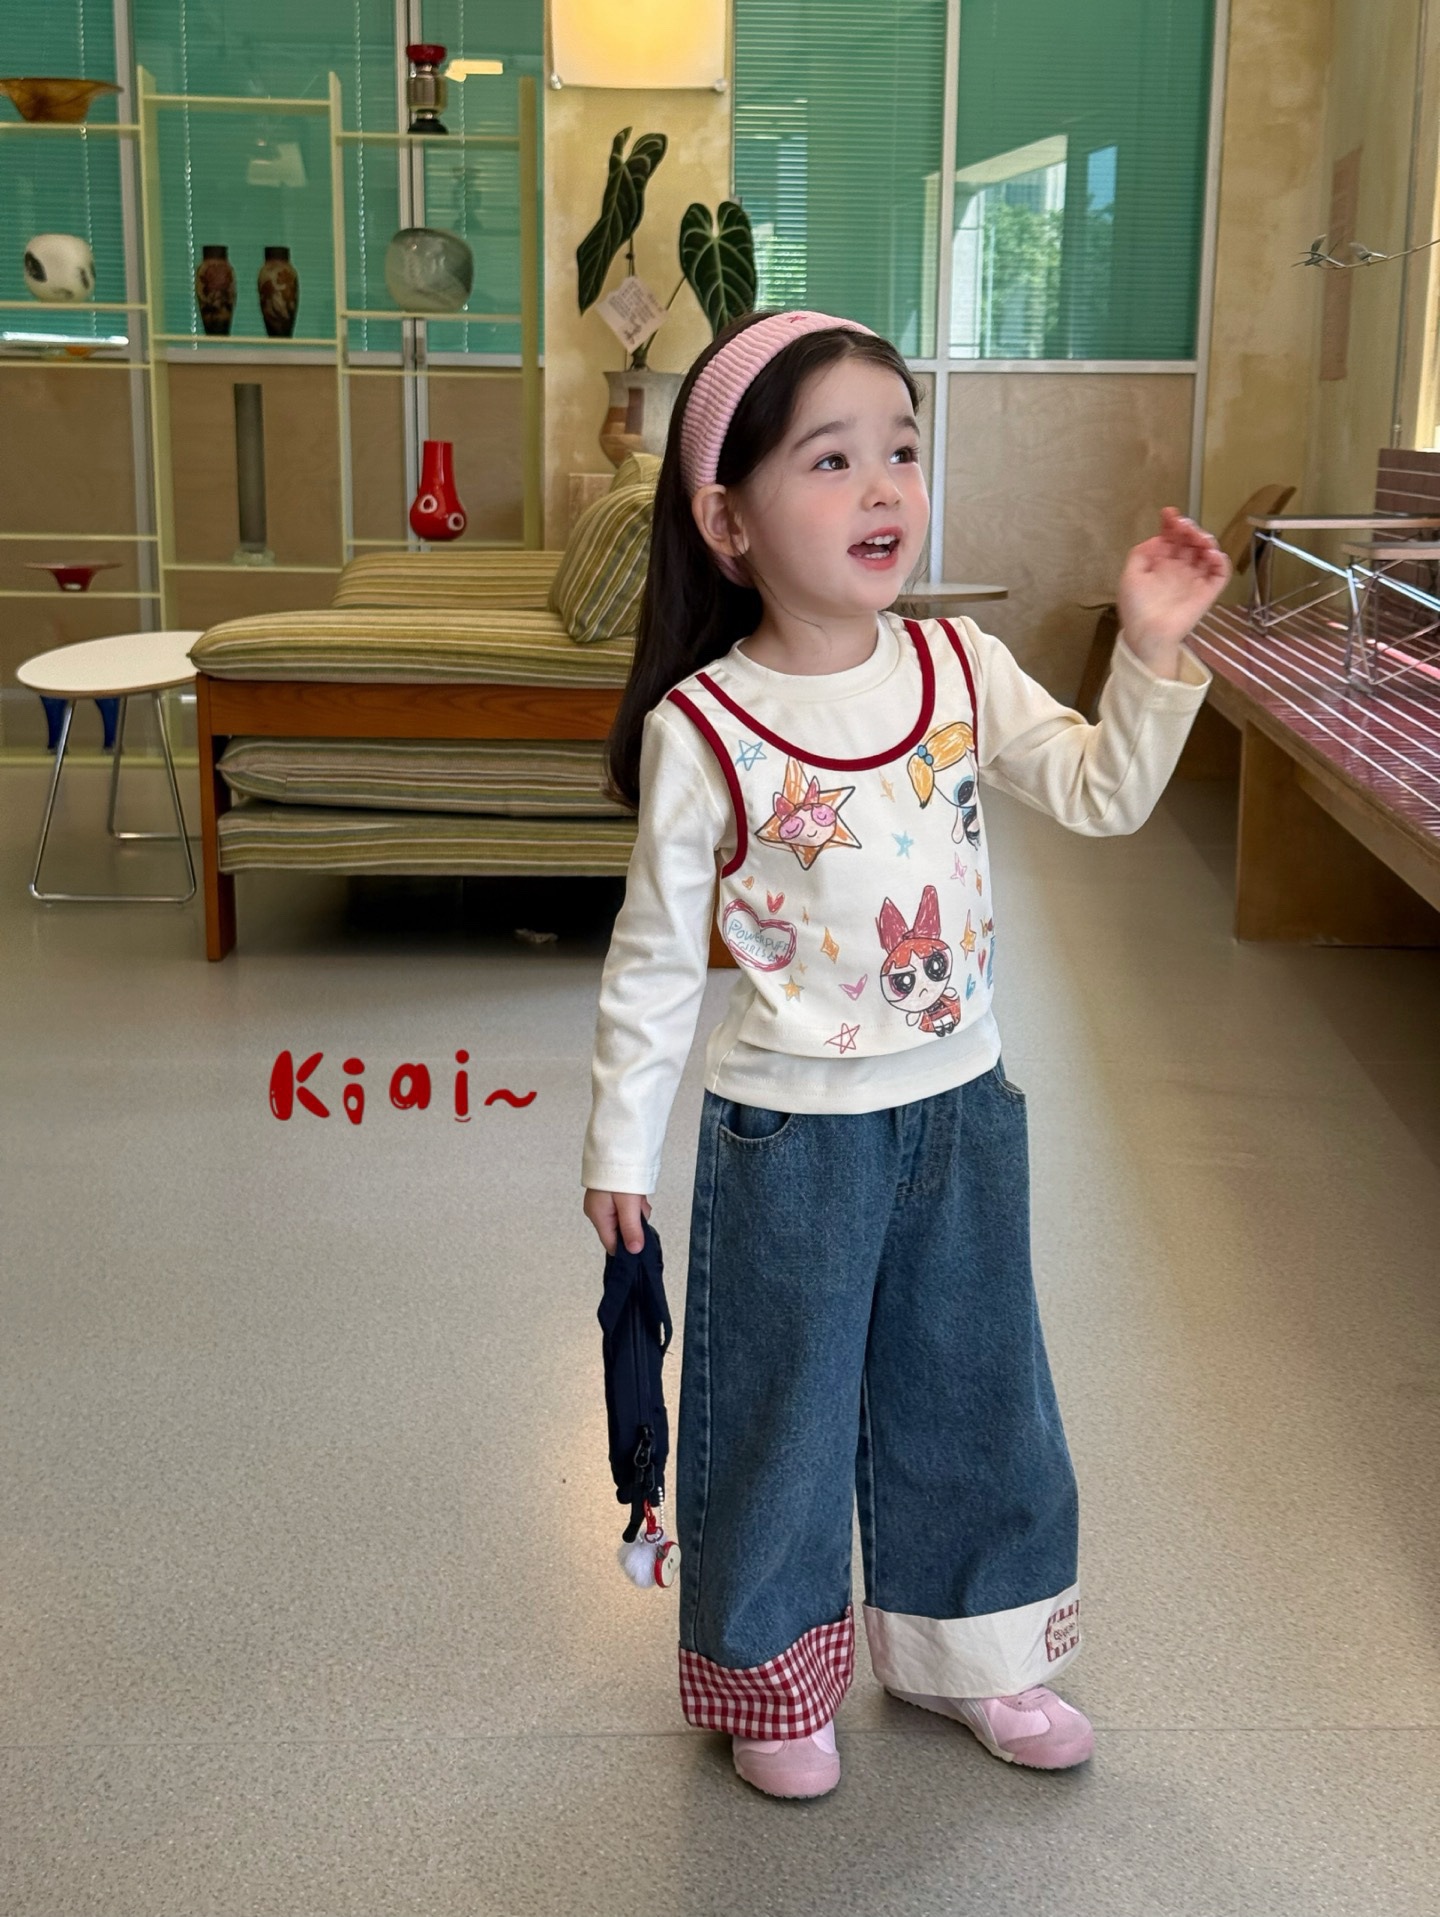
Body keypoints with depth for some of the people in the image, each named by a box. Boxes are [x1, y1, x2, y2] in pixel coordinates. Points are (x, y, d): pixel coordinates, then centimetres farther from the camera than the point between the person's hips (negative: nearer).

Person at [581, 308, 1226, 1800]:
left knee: (974, 1390, 19)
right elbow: (656, 955, -10)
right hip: (793, 1132, -5)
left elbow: (1104, 796, 2)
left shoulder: (962, 668, -4)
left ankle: (964, 1648, 43)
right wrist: (619, 1142, -5)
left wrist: (1152, 653, -12)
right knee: (783, 1407, 12)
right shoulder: (702, 731, -17)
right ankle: (773, 1673, 37)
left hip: (963, 1107, 5)